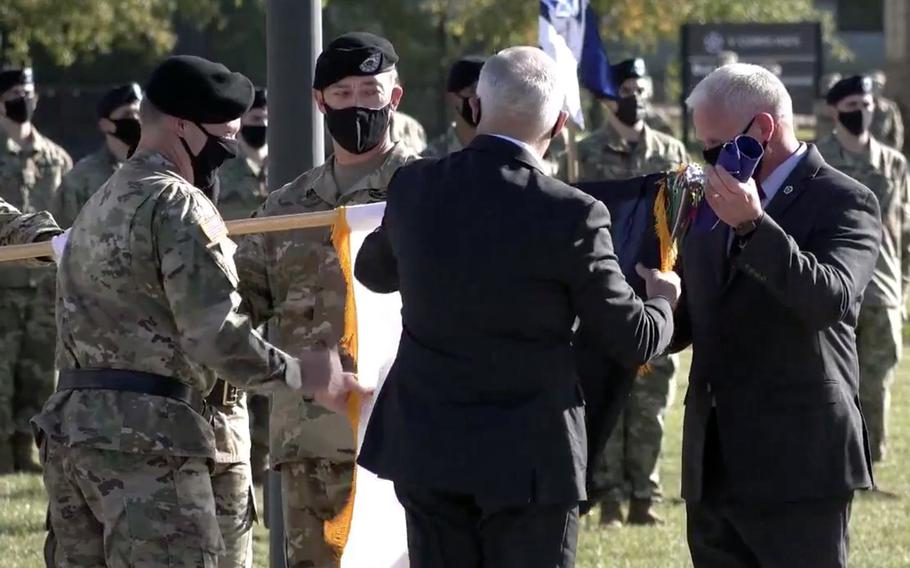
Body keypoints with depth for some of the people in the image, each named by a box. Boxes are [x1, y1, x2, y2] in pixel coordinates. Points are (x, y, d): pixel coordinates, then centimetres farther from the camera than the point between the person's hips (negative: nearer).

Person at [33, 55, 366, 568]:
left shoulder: (101, 203, 20)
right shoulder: (179, 206, -9)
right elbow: (218, 336, -15)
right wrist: (304, 375, -5)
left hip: (70, 427, 9)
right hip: (146, 434, -9)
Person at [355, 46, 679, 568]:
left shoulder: (413, 189, -2)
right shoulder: (571, 216, -15)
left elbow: (373, 270, 20)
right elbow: (635, 341, -7)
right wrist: (663, 299, 16)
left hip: (427, 447, 4)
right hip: (528, 458, -4)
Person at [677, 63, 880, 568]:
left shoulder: (843, 203, -5)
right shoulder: (712, 207, 16)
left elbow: (830, 299, -23)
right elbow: (684, 321, 20)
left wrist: (753, 226, -31)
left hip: (797, 469, -7)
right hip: (714, 472, 7)